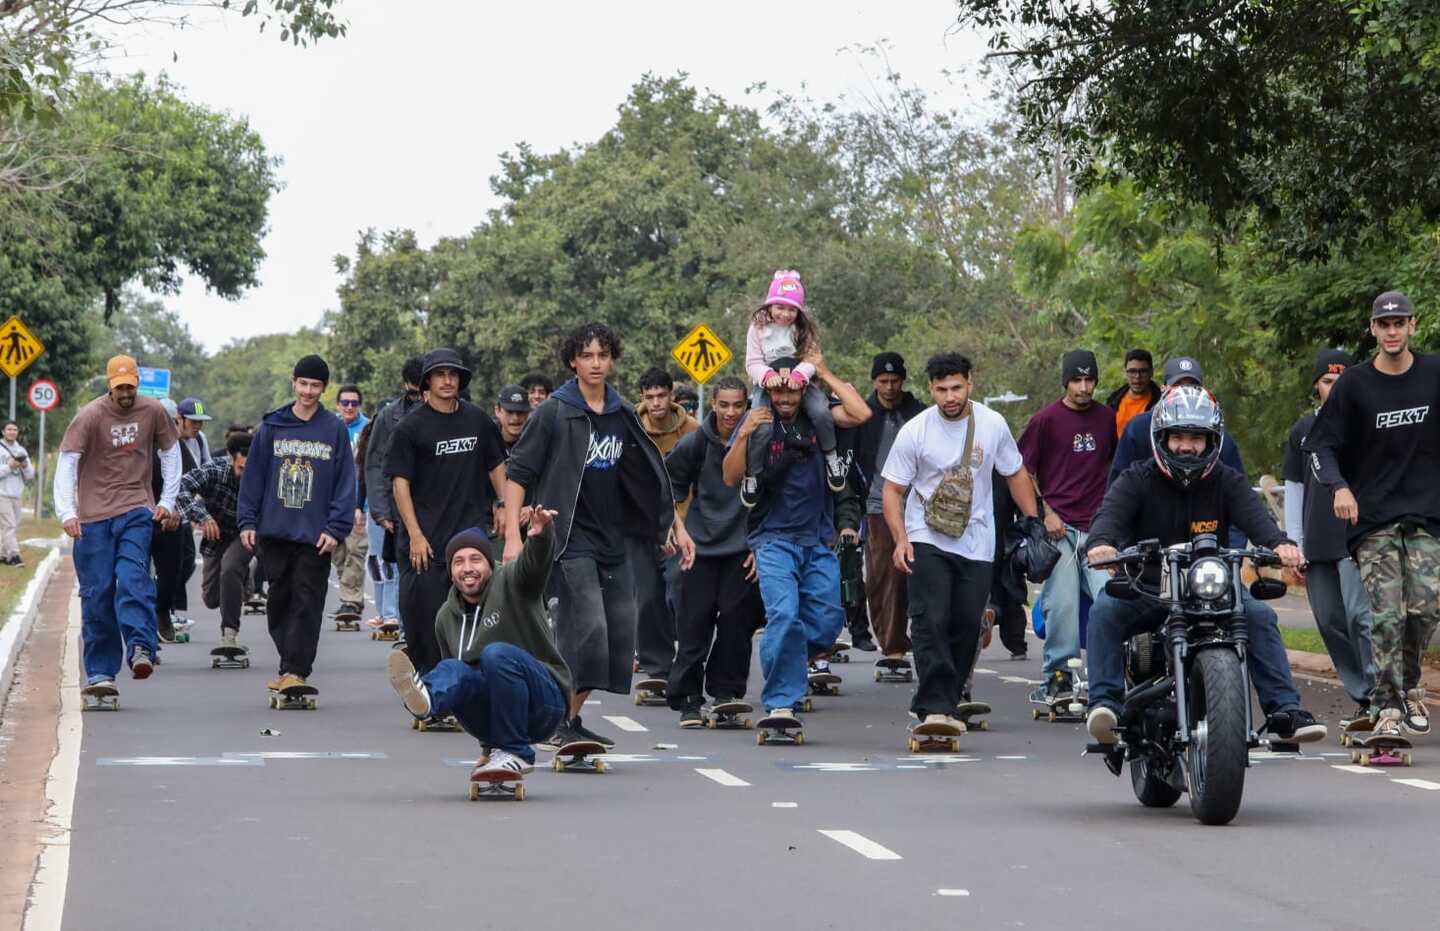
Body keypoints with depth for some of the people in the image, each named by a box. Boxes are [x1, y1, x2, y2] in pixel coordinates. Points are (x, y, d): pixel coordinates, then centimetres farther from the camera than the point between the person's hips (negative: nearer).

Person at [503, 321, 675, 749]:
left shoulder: (623, 415, 10)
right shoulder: (554, 412, -6)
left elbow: (645, 477, 20)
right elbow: (518, 473, -5)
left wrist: (673, 526, 17)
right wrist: (513, 535, -13)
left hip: (611, 541, 7)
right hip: (569, 539, -7)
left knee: (621, 632, 5)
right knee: (588, 628, -17)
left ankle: (571, 718, 17)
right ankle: (559, 724, -9)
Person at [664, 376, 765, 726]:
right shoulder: (694, 443, -4)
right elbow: (671, 488, 8)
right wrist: (680, 529, -3)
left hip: (743, 548, 0)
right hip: (701, 545, 0)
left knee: (736, 619, -2)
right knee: (694, 622, -2)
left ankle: (724, 692, 11)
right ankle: (688, 699, 4)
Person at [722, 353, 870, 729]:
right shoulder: (757, 422, -1)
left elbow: (861, 414, -13)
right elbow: (731, 478, -7)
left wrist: (826, 375, -8)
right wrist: (743, 435, -20)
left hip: (818, 540, 3)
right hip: (773, 539, -3)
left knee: (828, 619, 1)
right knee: (784, 614, -19)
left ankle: (790, 660, 30)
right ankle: (781, 701, -12)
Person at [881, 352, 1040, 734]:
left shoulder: (992, 424, -1)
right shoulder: (915, 431, -7)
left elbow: (1015, 474, 13)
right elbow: (892, 490, -3)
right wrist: (900, 539, -15)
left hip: (977, 543, 3)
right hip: (927, 540, -3)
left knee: (967, 624, 1)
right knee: (930, 621, -15)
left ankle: (945, 703, 15)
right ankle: (935, 705, -21)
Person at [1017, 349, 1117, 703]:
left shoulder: (1107, 418, 12)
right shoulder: (1046, 419, 0)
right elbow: (1023, 472, 2)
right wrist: (1045, 513, -6)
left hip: (1099, 527, 3)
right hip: (1059, 527, -3)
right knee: (1062, 604, -6)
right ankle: (1056, 676, 2)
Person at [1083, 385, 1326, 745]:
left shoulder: (1227, 482, 3)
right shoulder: (1137, 480, -2)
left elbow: (1254, 516, -15)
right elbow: (1110, 513, -20)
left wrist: (1279, 543, -40)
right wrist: (1102, 542, -46)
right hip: (1145, 587, -1)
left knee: (1259, 615, -21)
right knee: (1105, 611, -28)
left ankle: (1284, 709, -20)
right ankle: (1105, 701, -31)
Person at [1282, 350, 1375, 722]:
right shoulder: (1303, 430, 13)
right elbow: (1294, 490, 17)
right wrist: (1293, 549, 13)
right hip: (1317, 546, 5)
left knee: (1359, 616, -16)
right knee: (1329, 622, 4)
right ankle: (1363, 695, 13)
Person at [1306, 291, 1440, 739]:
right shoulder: (1354, 384, 0)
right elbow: (1320, 444, 0)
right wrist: (1339, 487, -16)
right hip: (1372, 517, -1)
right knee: (1386, 614, -9)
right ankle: (1387, 706, -3)